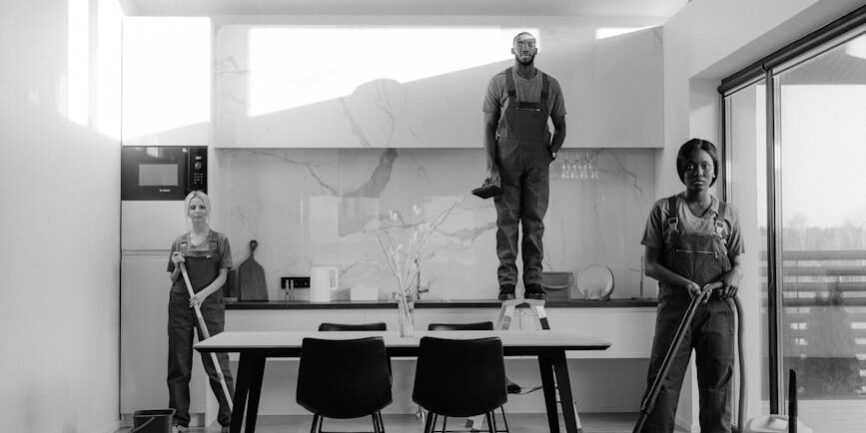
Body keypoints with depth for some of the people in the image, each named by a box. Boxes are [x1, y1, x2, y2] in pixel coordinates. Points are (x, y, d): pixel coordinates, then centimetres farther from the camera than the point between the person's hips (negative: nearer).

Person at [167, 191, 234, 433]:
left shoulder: (220, 241, 4)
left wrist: (203, 293, -16)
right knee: (179, 365, 5)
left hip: (210, 303, -3)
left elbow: (222, 277, -1)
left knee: (216, 363, -4)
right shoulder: (179, 242, 11)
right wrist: (177, 265, -5)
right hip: (180, 304, 3)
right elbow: (173, 279, 15)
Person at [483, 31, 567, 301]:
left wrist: (552, 152, 0)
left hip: (538, 160, 2)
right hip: (506, 159, -2)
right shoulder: (499, 83, 3)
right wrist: (491, 166, -8)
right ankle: (507, 283, 2)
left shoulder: (550, 85, 10)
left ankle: (533, 283, 8)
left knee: (535, 221, 2)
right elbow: (489, 127, 1)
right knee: (507, 220, -2)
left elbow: (560, 126, 17)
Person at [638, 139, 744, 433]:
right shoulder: (663, 210, 4)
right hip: (675, 306, -2)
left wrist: (734, 275, -11)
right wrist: (685, 282, -15)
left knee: (717, 385, 5)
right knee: (663, 381, -5)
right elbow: (650, 265, 0)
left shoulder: (727, 215, 9)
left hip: (717, 308, 2)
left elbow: (737, 263, 13)